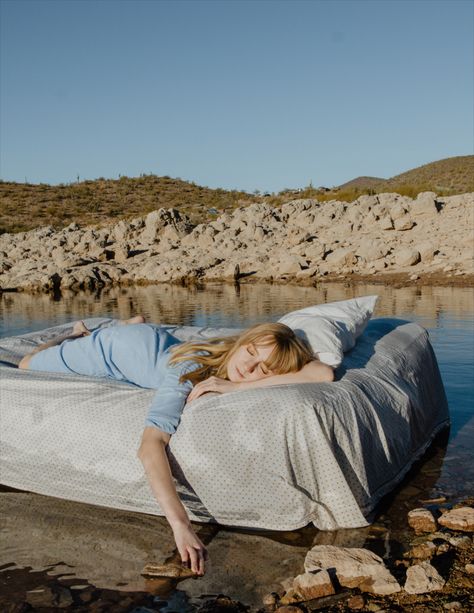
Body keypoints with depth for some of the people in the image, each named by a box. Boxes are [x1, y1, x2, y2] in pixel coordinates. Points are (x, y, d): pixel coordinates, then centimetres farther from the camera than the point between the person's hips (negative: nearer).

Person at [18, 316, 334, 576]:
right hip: (115, 347, -3)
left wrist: (239, 385, -52)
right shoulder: (189, 372, -48)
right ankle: (80, 333, 40)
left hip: (159, 341, 4)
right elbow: (151, 445, -60)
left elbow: (324, 373, -49)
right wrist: (181, 525, -72)